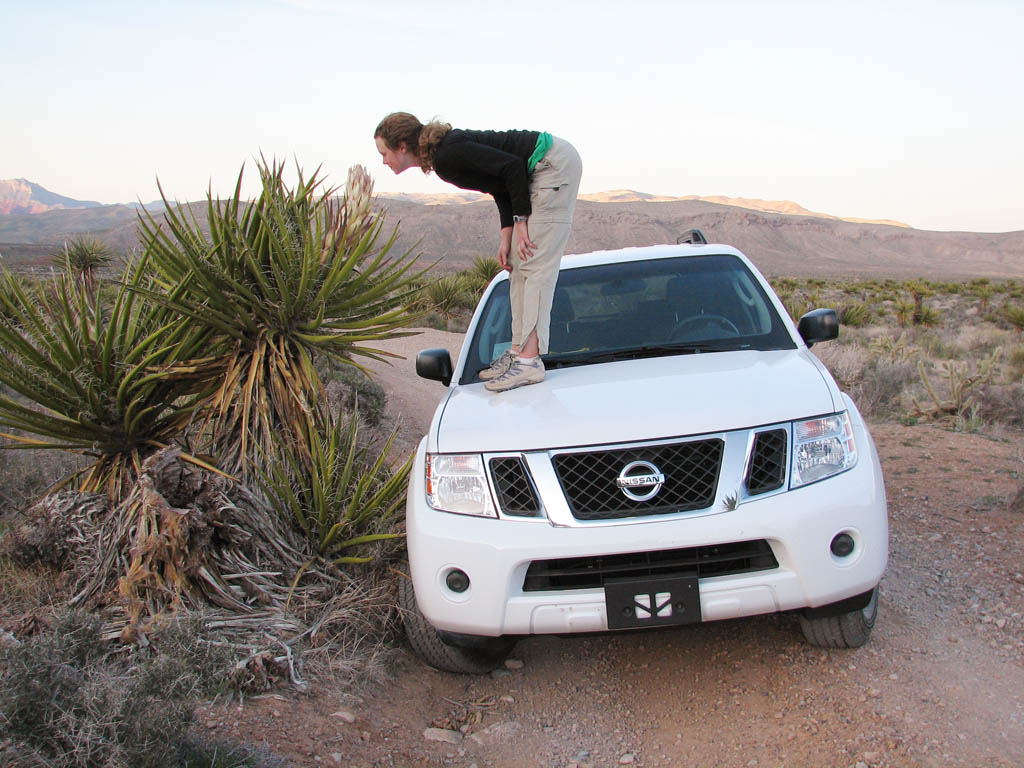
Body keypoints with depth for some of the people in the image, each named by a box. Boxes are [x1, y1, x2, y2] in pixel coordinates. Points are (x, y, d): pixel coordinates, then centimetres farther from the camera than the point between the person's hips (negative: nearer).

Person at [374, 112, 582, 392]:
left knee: (536, 264, -14)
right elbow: (501, 185, 13)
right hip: (542, 170, 10)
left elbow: (512, 166, -22)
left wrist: (520, 220, -15)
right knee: (519, 264, 8)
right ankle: (519, 349, 11)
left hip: (556, 163, -10)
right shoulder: (443, 158, 9)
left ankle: (529, 360, -15)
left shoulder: (448, 154, -19)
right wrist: (506, 236, 6)